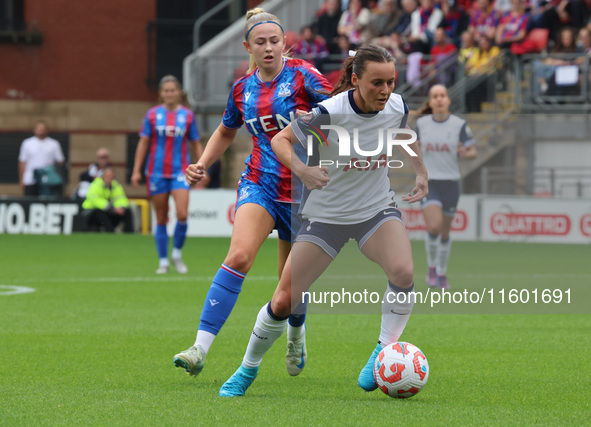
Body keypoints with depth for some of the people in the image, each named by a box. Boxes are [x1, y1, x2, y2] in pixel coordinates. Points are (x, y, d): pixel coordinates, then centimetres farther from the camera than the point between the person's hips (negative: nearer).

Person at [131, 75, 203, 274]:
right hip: (157, 173, 1)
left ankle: (177, 254, 5)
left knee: (182, 215, -16)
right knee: (161, 219, 3)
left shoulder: (187, 115, 4)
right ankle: (163, 261, 14)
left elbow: (196, 145, 11)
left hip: (180, 172, -1)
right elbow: (143, 143, 7)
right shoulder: (152, 114, 4)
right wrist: (136, 170, 2)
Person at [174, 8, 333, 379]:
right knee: (239, 256, -22)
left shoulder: (303, 76, -7)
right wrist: (202, 165, 11)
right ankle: (201, 349, -26)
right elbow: (226, 132, 24)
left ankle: (297, 331, 44)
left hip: (302, 188, -2)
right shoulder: (243, 88, 6)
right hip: (259, 182, 2)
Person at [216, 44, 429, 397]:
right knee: (284, 303, -4)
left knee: (403, 272, -30)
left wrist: (421, 173, 7)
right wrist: (301, 169, -30)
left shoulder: (397, 107, -11)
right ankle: (248, 370, 21)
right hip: (325, 215, -2)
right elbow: (280, 140, -12)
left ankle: (384, 352, -11)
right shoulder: (328, 113, -24)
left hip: (377, 209, 2)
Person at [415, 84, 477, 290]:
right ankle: (431, 266, 4)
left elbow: (473, 151, -2)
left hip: (450, 183, 0)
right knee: (434, 226, -20)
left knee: (445, 232, 10)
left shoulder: (459, 124, -5)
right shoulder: (422, 123, 0)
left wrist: (466, 153, -25)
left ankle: (442, 273, 30)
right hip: (428, 182, 0)